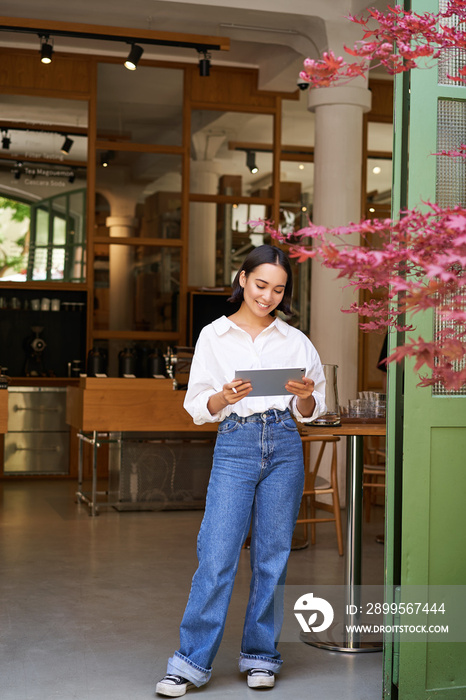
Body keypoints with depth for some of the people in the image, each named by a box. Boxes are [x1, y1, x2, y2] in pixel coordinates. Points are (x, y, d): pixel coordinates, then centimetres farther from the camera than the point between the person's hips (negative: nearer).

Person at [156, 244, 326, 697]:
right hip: (235, 444, -2)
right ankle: (192, 660, 2)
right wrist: (225, 397, -16)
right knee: (217, 555, -7)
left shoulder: (295, 340, 11)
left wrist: (305, 396, -10)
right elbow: (197, 406, 4)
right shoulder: (214, 336, 6)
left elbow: (311, 411, 12)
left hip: (284, 446, 2)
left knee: (273, 554, 6)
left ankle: (260, 655, 19)